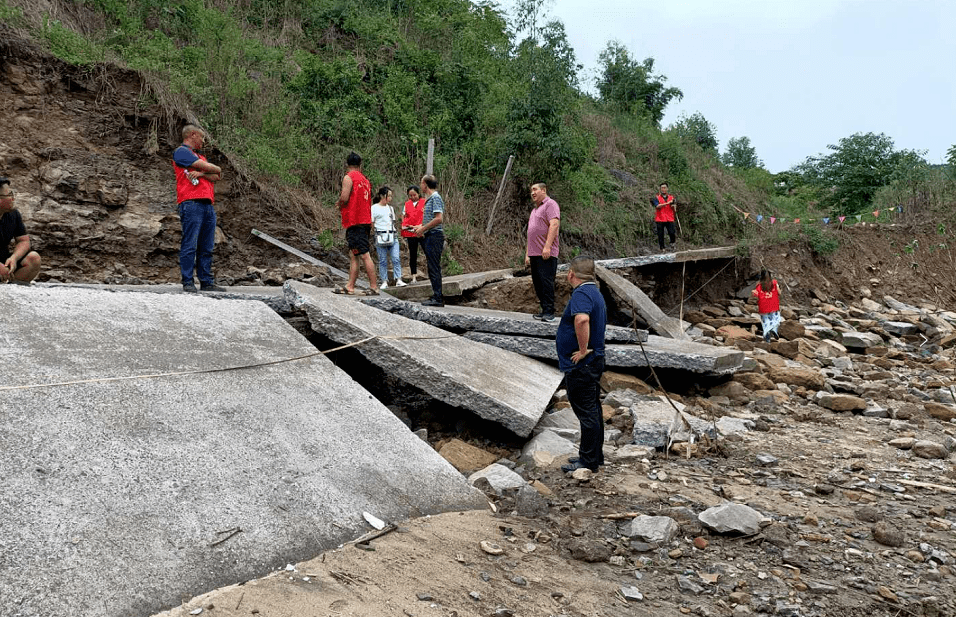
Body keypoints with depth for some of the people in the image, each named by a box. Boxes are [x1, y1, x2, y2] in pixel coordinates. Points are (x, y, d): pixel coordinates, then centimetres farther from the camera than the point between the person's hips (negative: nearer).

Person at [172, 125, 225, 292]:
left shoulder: (199, 156, 28)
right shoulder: (181, 151, 3)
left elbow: (216, 177, 14)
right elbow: (207, 166, -7)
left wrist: (200, 173, -4)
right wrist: (217, 169, 13)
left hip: (208, 205, 8)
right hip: (191, 203, -8)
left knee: (207, 247, 6)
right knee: (190, 245, -9)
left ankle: (207, 282, 9)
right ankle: (188, 283, -8)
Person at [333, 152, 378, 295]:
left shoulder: (348, 177, -7)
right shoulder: (365, 179, 16)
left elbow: (344, 198, -17)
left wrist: (340, 204, 4)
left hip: (354, 221, -9)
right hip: (365, 221, 9)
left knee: (364, 255, -8)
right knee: (353, 255, 11)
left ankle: (374, 288, -9)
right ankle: (350, 287, 13)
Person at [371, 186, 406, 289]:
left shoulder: (390, 208, 19)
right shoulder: (374, 208, 2)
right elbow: (371, 224, 0)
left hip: (392, 236, 4)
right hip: (380, 237, -4)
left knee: (396, 258, -6)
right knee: (382, 260, -1)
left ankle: (398, 280, -8)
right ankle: (384, 281, 4)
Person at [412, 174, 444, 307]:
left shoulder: (435, 198, -11)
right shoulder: (429, 199, 19)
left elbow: (438, 219, -20)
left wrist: (423, 229, -15)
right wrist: (420, 226, 17)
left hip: (434, 235, -10)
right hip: (430, 236, 10)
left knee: (434, 268, -9)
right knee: (432, 267, 12)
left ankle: (437, 298, -8)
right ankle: (436, 296, 16)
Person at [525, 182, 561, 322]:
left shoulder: (550, 204, -3)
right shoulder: (535, 209, 25)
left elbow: (554, 224, -17)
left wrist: (547, 247, -24)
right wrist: (527, 254, 22)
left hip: (546, 253, -9)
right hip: (534, 253, 9)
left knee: (546, 282, -11)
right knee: (537, 283, 7)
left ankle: (549, 311, -9)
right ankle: (545, 310, 11)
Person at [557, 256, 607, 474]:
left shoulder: (581, 294, -19)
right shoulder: (595, 293, 15)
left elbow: (582, 319, -40)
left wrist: (583, 349, -29)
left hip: (581, 366, -10)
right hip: (593, 362, 10)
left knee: (587, 413, -3)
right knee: (592, 411, 17)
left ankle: (588, 462, 5)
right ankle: (594, 456, 28)